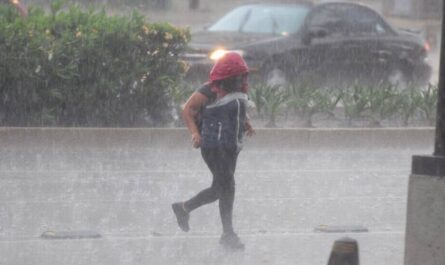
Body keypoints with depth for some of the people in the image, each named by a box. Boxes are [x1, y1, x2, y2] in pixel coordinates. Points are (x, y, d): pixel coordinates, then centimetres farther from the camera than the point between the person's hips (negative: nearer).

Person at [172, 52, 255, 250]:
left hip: (231, 148, 8)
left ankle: (183, 208, 33)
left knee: (219, 190, 13)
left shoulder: (240, 92, 9)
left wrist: (247, 125, 8)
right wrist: (194, 133, -20)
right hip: (214, 146, -8)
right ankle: (228, 233, -2)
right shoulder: (209, 91, -15)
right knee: (227, 187, -10)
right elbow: (187, 110, -10)